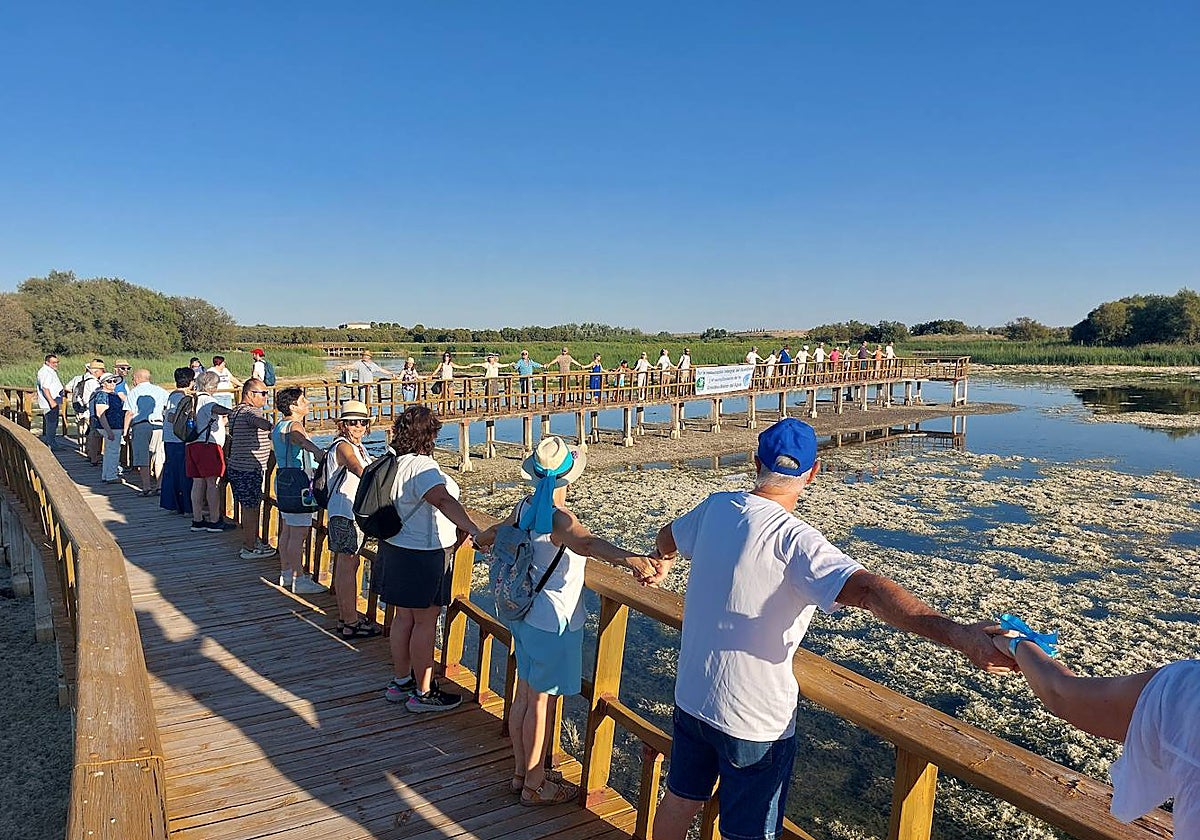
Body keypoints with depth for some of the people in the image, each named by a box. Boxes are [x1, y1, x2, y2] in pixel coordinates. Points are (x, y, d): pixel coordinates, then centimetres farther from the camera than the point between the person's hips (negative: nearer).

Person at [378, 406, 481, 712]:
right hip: (423, 556, -9)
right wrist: (472, 528, -49)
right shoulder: (422, 467, -23)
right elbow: (443, 500, -40)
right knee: (425, 623, 2)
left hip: (396, 549, 9)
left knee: (404, 618, 19)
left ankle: (400, 682, 31)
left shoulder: (393, 463, 7)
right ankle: (422, 693, 12)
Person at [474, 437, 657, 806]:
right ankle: (534, 786, 21)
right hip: (553, 623, -8)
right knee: (540, 702, 6)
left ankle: (521, 772, 35)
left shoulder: (525, 508, -1)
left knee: (524, 694, 19)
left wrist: (481, 538, 45)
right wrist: (631, 559, -66)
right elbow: (586, 543, -48)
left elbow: (494, 533, 20)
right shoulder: (558, 519, -25)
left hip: (525, 615, 8)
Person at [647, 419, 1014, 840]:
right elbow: (867, 590, -40)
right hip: (755, 718, -6)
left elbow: (667, 539, 18)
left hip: (690, 695, 6)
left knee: (680, 800, 26)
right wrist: (956, 633, -46)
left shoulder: (715, 508, -3)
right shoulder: (793, 540, -24)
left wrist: (662, 561, 42)